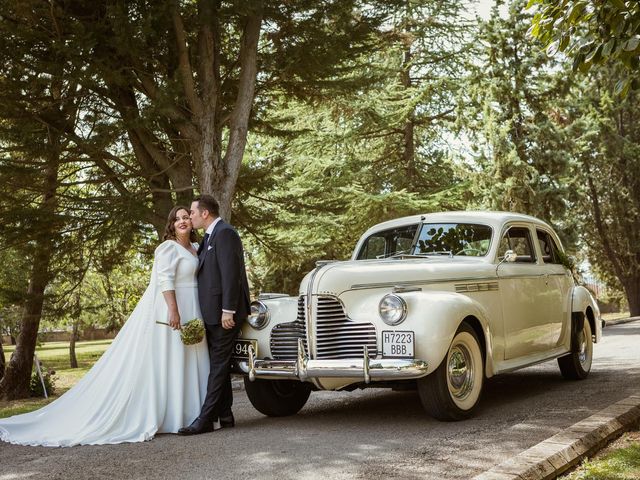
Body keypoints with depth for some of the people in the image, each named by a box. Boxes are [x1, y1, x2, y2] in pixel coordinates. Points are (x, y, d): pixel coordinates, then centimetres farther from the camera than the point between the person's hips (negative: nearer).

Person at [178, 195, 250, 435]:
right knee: (219, 364, 11)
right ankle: (224, 416, 17)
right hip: (213, 313, 10)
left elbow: (230, 273, -20)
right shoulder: (210, 237, 19)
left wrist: (228, 310, -23)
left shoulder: (224, 233, -12)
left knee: (218, 365, -7)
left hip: (224, 312, -10)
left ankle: (206, 419, -6)